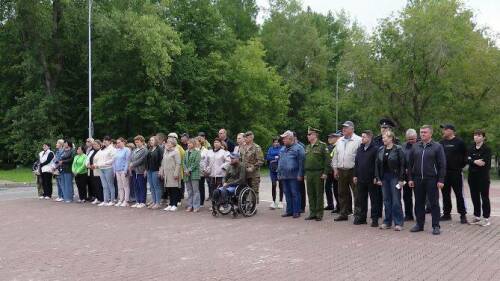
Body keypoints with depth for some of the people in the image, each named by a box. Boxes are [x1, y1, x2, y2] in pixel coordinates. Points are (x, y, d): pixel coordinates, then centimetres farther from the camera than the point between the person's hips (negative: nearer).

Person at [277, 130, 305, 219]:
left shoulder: (298, 148, -5)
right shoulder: (283, 149, 17)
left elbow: (301, 162, -10)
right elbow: (279, 162, 23)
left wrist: (300, 174, -15)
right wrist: (279, 173, 17)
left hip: (293, 176, -7)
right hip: (284, 176, 7)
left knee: (295, 194, -2)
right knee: (287, 194, 11)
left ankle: (296, 211, 4)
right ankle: (289, 210, 19)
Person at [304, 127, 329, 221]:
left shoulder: (322, 145, -6)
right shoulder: (307, 147, 15)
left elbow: (326, 160, -10)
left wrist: (325, 173, -14)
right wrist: (305, 173, 14)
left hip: (318, 173, -6)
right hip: (309, 174, 6)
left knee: (319, 194, 1)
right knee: (310, 194, 9)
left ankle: (319, 214, 8)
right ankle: (312, 213, 17)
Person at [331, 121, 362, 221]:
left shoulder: (358, 140, -6)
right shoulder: (339, 141, 14)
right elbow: (335, 156, 18)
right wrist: (335, 168, 10)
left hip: (353, 171, -6)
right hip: (341, 171, 6)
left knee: (357, 193, -3)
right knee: (343, 193, 11)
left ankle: (358, 213, 4)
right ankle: (344, 213, 20)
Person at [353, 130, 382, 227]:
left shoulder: (375, 149, -8)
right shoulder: (360, 149, 13)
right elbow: (356, 163, 16)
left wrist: (376, 177, -14)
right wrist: (355, 175, 11)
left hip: (371, 179, -6)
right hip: (361, 179, 7)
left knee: (374, 199, 2)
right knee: (361, 199, 12)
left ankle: (375, 219, 7)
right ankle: (361, 217, 20)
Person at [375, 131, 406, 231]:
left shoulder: (398, 149, -7)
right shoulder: (380, 150, 8)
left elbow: (402, 165, -9)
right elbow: (377, 165, 10)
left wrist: (401, 179, -13)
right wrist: (378, 178, 4)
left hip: (395, 177, -5)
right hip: (384, 178, 5)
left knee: (396, 201, -3)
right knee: (386, 201, 10)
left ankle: (398, 223, 5)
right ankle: (387, 222, 18)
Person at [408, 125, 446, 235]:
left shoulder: (437, 147, -1)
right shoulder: (415, 147, 10)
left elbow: (442, 165, -4)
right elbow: (410, 164, 13)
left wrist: (441, 180, -10)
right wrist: (410, 178, 6)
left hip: (431, 180, -4)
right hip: (418, 180, 4)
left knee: (434, 203, 0)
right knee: (419, 203, 10)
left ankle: (436, 226, 7)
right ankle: (419, 224, 20)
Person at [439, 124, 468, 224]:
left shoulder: (459, 142, -4)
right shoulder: (442, 142, 10)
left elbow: (465, 155, 0)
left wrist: (461, 166, -3)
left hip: (455, 172, -5)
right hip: (444, 172, 5)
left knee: (459, 194, -2)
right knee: (445, 194, 10)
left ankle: (463, 215, 4)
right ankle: (446, 214, 19)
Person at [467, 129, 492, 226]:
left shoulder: (487, 149, -5)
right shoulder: (471, 148, 10)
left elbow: (486, 163, -15)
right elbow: (468, 160, -3)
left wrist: (473, 162, -11)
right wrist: (475, 162, -21)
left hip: (483, 176, -5)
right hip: (472, 176, 5)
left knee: (484, 197, -1)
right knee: (475, 197, 11)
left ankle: (486, 219, 6)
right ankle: (477, 217, 21)